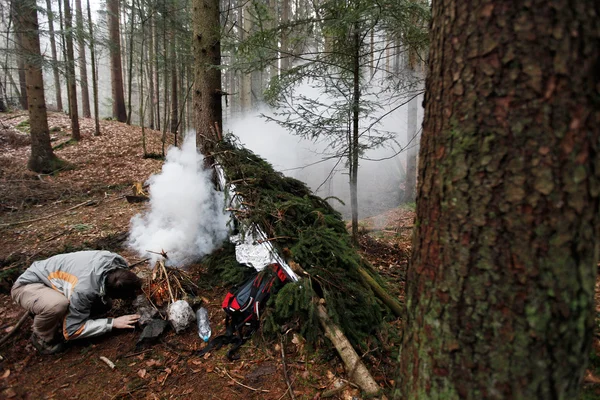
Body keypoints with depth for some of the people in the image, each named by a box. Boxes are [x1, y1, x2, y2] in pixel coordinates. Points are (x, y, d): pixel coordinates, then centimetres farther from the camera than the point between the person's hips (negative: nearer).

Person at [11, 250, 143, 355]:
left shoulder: (116, 261, -23)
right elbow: (72, 330, -25)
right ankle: (42, 338, -7)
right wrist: (113, 323, -25)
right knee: (57, 304, -38)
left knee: (105, 304, -4)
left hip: (56, 277, 7)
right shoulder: (84, 290, -40)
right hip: (29, 285, -6)